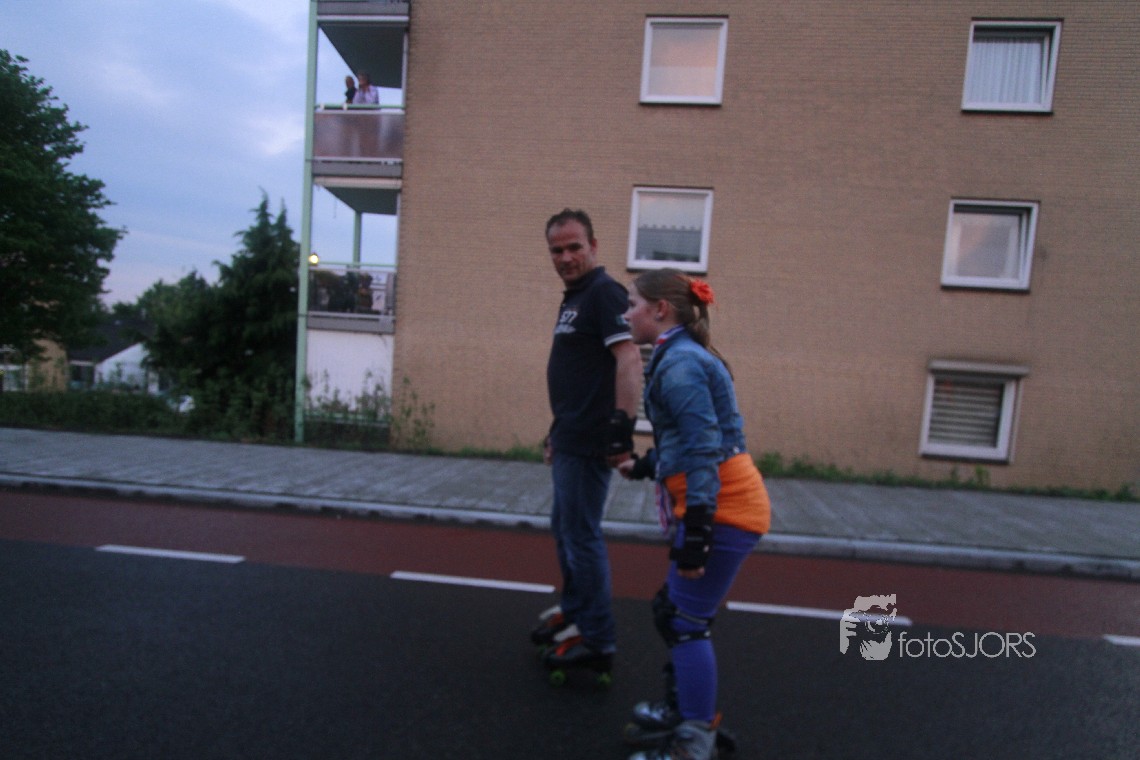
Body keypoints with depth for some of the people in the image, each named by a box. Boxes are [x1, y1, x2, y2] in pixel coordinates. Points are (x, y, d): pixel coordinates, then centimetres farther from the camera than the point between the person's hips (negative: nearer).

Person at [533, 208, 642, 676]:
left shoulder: (604, 293, -12)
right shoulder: (573, 299, 18)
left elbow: (628, 360, -25)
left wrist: (622, 428, -30)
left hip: (589, 443, -10)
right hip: (570, 440, 10)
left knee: (581, 535, -2)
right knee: (564, 530, 20)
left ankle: (598, 642, 12)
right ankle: (574, 614, 36)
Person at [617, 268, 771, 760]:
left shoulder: (680, 363, -17)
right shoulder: (682, 357, 14)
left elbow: (703, 451, -23)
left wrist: (694, 536, -23)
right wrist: (642, 466, 32)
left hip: (723, 509, -10)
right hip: (723, 505, 10)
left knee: (688, 624, 0)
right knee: (674, 613, 19)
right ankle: (681, 711, 37)